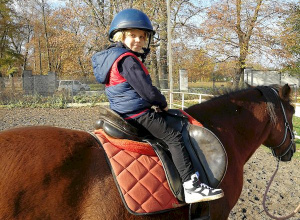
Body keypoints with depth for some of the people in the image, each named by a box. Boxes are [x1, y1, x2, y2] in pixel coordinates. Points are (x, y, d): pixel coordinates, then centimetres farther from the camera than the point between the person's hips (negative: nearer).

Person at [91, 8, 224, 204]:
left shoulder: (111, 56, 15)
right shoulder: (128, 60, -18)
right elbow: (146, 91, -20)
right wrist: (163, 103, -3)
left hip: (121, 113, 11)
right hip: (138, 114, -11)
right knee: (174, 138, -12)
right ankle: (191, 186, -16)